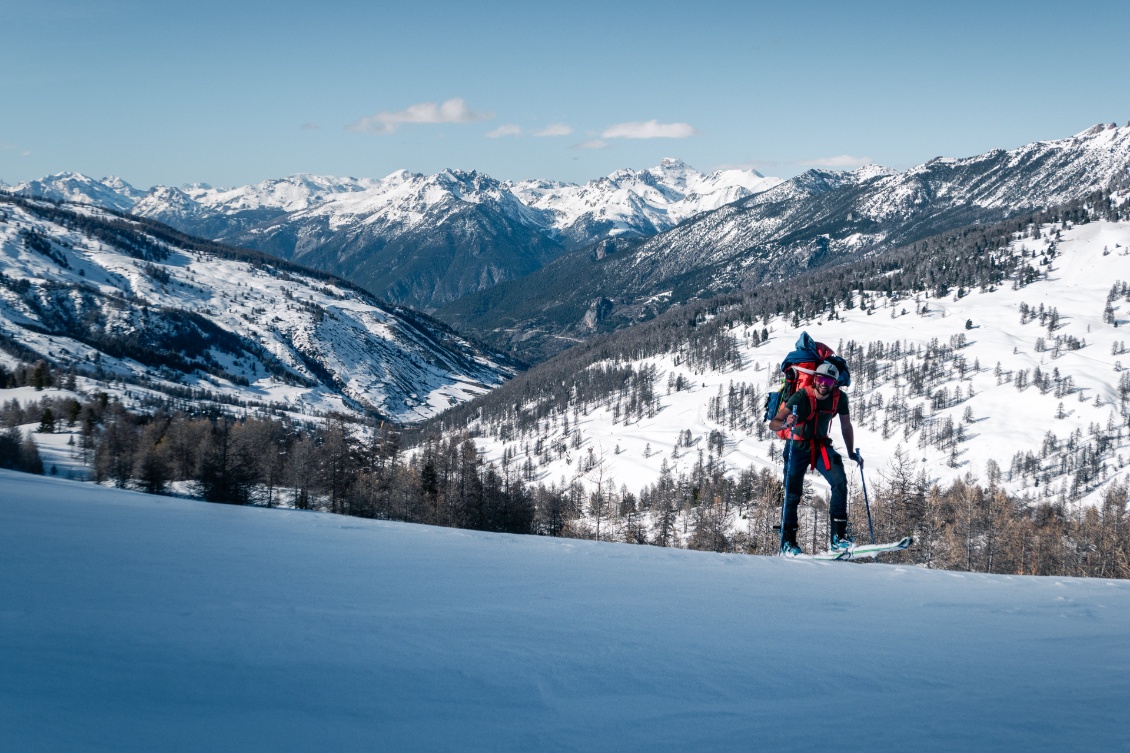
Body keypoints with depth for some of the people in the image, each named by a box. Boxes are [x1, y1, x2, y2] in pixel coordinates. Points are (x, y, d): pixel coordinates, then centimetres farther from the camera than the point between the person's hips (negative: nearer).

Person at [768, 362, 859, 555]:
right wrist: (785, 424, -50)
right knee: (793, 493, -4)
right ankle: (787, 542, 11)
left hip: (822, 446, 3)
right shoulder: (802, 397, -24)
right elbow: (773, 423, -29)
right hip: (798, 446, -3)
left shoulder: (839, 398, -11)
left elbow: (846, 426, 7)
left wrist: (851, 452, 6)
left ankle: (838, 535, -16)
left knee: (840, 481, -18)